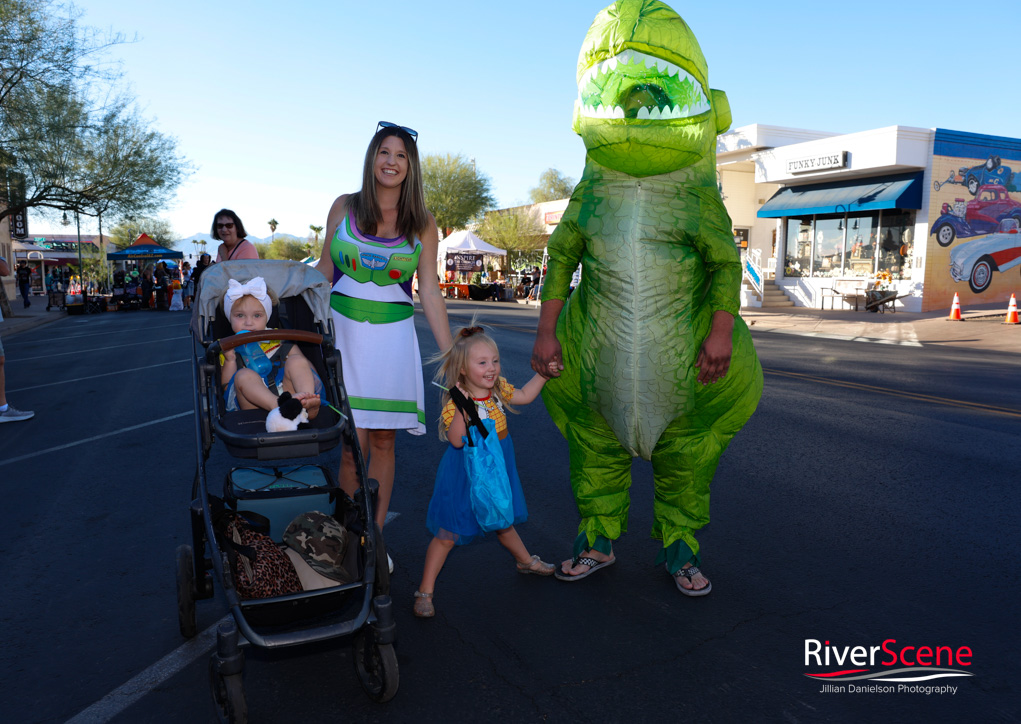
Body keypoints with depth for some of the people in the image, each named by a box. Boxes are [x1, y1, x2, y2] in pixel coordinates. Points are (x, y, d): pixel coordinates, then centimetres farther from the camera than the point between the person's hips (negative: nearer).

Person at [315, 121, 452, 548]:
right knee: (353, 446, -6)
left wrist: (451, 356, -2)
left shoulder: (422, 224, 3)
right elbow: (323, 273, 11)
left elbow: (429, 292, 2)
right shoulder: (344, 207, 3)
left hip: (393, 336, 1)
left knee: (383, 442, 5)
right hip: (343, 330, 0)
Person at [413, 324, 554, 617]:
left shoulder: (498, 390, -3)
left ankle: (526, 561, 52)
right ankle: (425, 590, 13)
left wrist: (543, 373, 8)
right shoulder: (457, 402, -25)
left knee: (503, 523, 27)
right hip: (464, 479, -6)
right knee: (447, 535, 0)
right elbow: (457, 440, -35)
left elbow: (525, 395, 16)